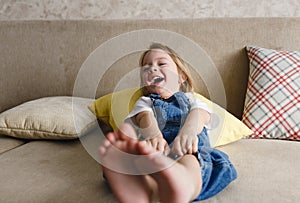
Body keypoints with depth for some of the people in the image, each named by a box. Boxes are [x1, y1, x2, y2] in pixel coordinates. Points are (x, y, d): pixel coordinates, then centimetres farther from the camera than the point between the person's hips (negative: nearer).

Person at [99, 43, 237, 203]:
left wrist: (189, 131, -25)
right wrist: (153, 133, -25)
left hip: (193, 153, 0)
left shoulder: (190, 99, 33)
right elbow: (145, 116, 5)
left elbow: (200, 114, 5)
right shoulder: (145, 101, 33)